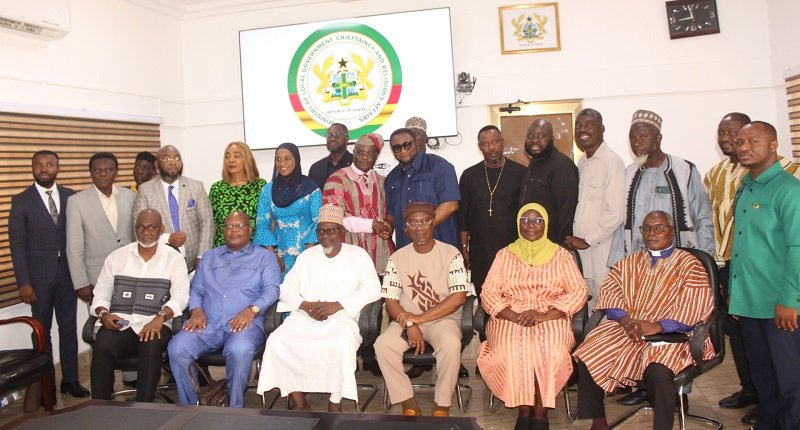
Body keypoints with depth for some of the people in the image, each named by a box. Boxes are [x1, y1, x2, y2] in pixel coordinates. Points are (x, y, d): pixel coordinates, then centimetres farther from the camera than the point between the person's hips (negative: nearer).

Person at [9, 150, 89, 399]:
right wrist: (23, 283, -9)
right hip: (39, 275, -2)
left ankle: (70, 380, 20)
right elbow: (17, 245, -4)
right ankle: (46, 384, 18)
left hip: (67, 272, 2)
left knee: (69, 328, 8)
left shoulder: (71, 197, 3)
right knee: (42, 331, 8)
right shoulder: (21, 201, -3)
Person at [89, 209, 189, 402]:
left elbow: (180, 296, -4)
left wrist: (160, 317, -22)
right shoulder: (116, 256, 15)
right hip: (119, 324, 2)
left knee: (152, 346, -35)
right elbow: (101, 294, 15)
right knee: (102, 346, -30)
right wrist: (104, 314, -7)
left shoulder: (174, 258, 7)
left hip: (154, 324, -2)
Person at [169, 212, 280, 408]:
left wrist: (251, 310, -19)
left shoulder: (265, 257, 14)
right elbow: (196, 289, 21)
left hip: (245, 323, -3)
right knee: (176, 349, -25)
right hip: (208, 323, 4)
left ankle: (235, 409, -16)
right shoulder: (209, 257, 28)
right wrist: (196, 310, -2)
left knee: (239, 350, -37)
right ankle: (190, 407, -7)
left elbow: (271, 289, 0)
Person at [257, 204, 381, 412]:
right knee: (277, 341, -23)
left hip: (341, 318, -3)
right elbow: (287, 287, 13)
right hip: (304, 317, 4)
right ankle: (299, 401, -11)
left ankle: (335, 403, -15)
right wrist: (305, 305, -9)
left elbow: (372, 289, -5)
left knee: (343, 343, -35)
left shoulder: (358, 255, 7)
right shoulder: (307, 256, 18)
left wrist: (336, 305, -15)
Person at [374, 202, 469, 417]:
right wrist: (410, 325, -21)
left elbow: (459, 297, -14)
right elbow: (391, 302, -2)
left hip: (443, 319, -2)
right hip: (407, 320, 3)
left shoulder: (451, 254, -6)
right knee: (383, 344, -25)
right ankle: (408, 404, -11)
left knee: (451, 344, -34)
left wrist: (418, 318, -16)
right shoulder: (397, 258, 1)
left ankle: (442, 406, -14)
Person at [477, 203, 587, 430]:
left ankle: (541, 411, -13)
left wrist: (544, 315, -15)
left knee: (550, 352, -32)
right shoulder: (505, 254, 11)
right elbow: (488, 293, 3)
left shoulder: (561, 255, 10)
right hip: (510, 319, 1)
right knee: (511, 352, -31)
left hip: (551, 319, 0)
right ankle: (524, 409, -11)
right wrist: (514, 316, -15)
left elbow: (579, 292, -1)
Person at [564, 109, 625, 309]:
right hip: (580, 247, 7)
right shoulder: (582, 162, 14)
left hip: (601, 248, -7)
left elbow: (616, 213, -14)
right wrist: (574, 238, 7)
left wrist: (588, 240, -11)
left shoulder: (611, 161, -10)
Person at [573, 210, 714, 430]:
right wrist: (625, 320, -12)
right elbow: (610, 293, 8)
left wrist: (656, 326, -20)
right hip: (626, 329, 4)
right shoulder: (630, 262, 20)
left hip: (669, 334, -4)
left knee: (658, 371, -35)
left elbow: (693, 308, -9)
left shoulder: (689, 265, 5)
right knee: (587, 356, -18)